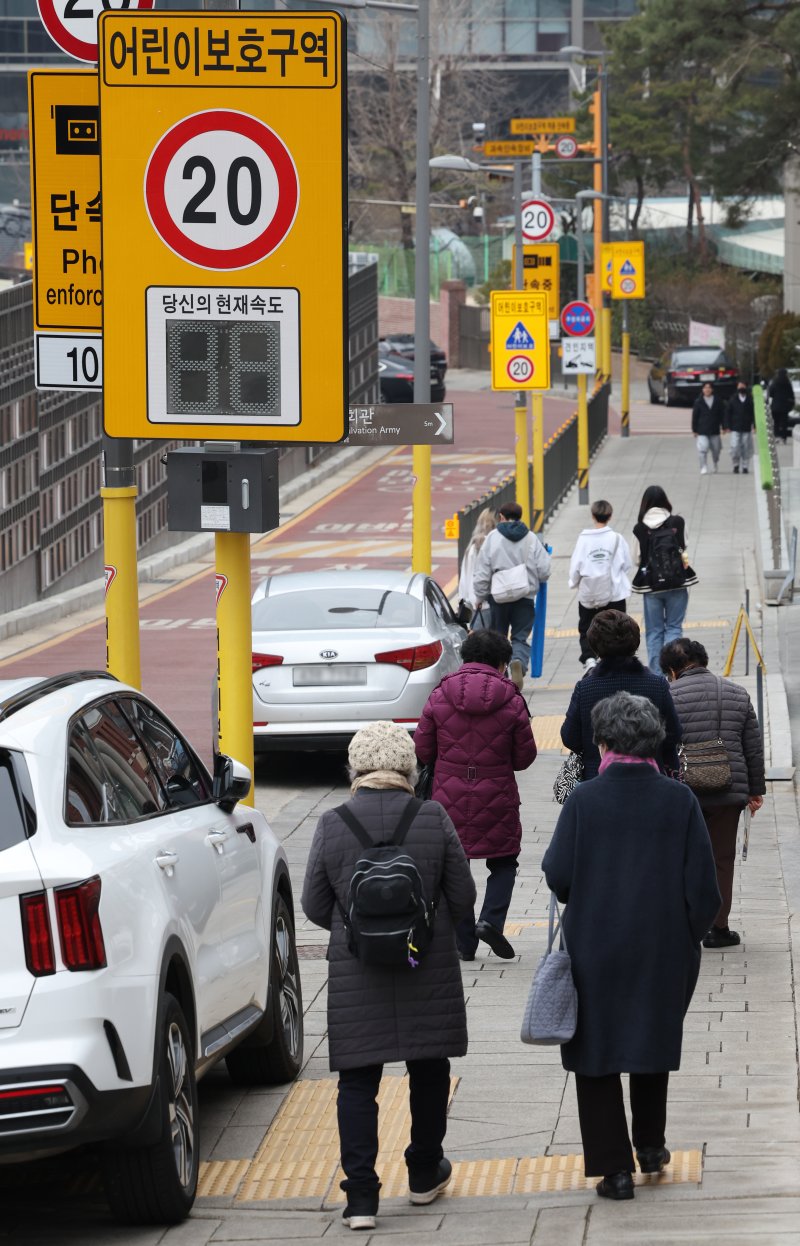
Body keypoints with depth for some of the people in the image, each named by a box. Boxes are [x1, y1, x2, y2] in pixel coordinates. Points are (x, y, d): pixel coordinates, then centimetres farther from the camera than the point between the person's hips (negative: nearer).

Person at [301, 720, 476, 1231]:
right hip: (429, 972, 1)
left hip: (357, 977, -1)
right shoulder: (433, 819, -8)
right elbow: (463, 896, -1)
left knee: (358, 1081, 3)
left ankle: (361, 1196, -4)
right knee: (429, 1071, 19)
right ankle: (425, 1174, 32)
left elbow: (316, 906, 0)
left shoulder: (332, 826, -8)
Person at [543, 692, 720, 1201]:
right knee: (654, 1041, 24)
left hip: (595, 948, -2)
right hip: (663, 949, 3)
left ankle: (615, 1168, 5)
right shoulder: (680, 801, -7)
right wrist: (689, 939, 8)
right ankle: (650, 1145, 35)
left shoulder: (585, 800, -13)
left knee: (596, 1053, 8)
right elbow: (704, 885, -6)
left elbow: (558, 875, -12)